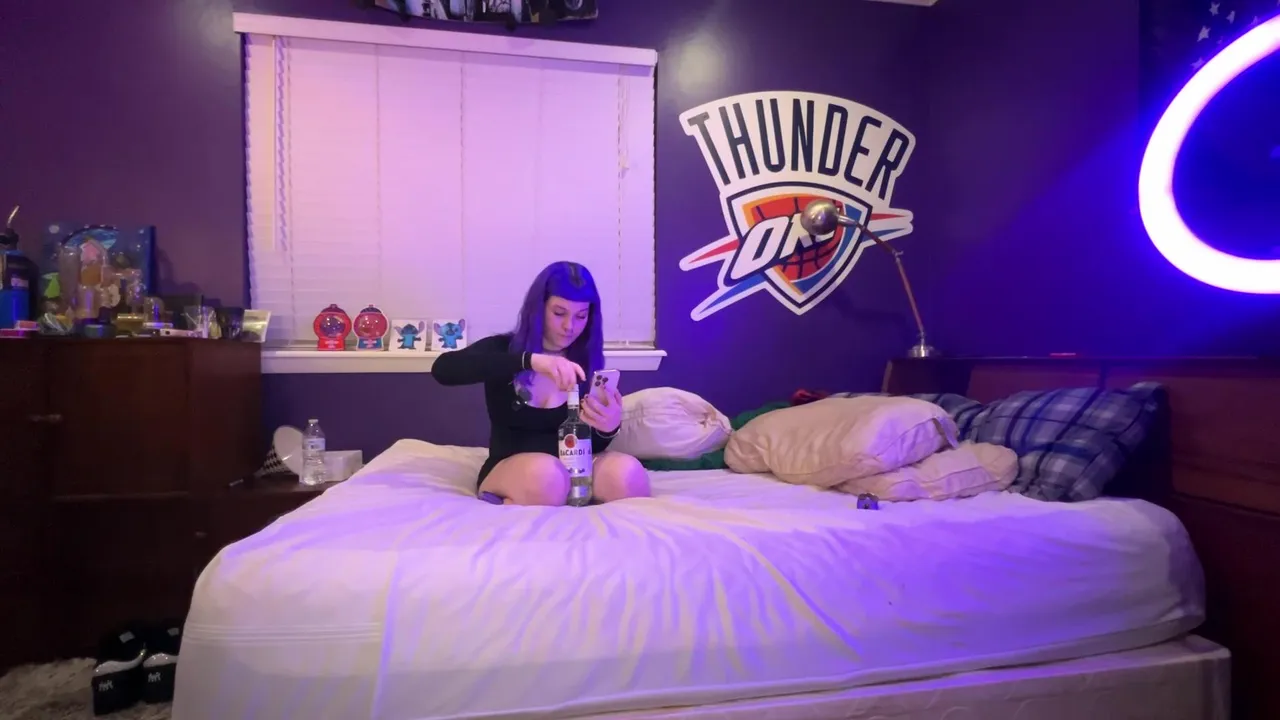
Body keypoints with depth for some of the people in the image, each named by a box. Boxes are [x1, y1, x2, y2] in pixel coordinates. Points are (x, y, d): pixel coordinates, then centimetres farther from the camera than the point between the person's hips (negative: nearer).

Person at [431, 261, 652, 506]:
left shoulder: (587, 362, 2)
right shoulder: (502, 348, -2)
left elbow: (590, 446, 2)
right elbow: (442, 369, -23)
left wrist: (608, 428, -25)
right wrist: (529, 360, -35)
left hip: (571, 470, 3)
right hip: (509, 472, -3)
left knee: (627, 474, -30)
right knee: (544, 474, -39)